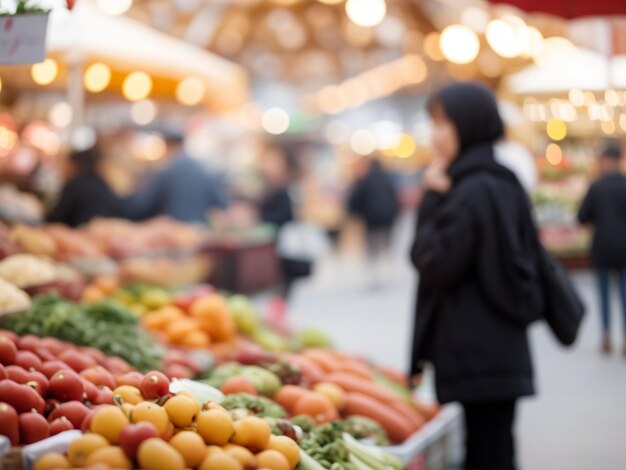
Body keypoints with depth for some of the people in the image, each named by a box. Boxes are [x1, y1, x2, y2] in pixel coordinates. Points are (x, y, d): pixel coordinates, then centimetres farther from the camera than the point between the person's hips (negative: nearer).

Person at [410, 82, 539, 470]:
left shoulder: (469, 193, -16)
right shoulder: (505, 184, 13)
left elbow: (436, 266, -17)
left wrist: (434, 199, -10)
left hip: (473, 355, -9)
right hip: (504, 349, 9)